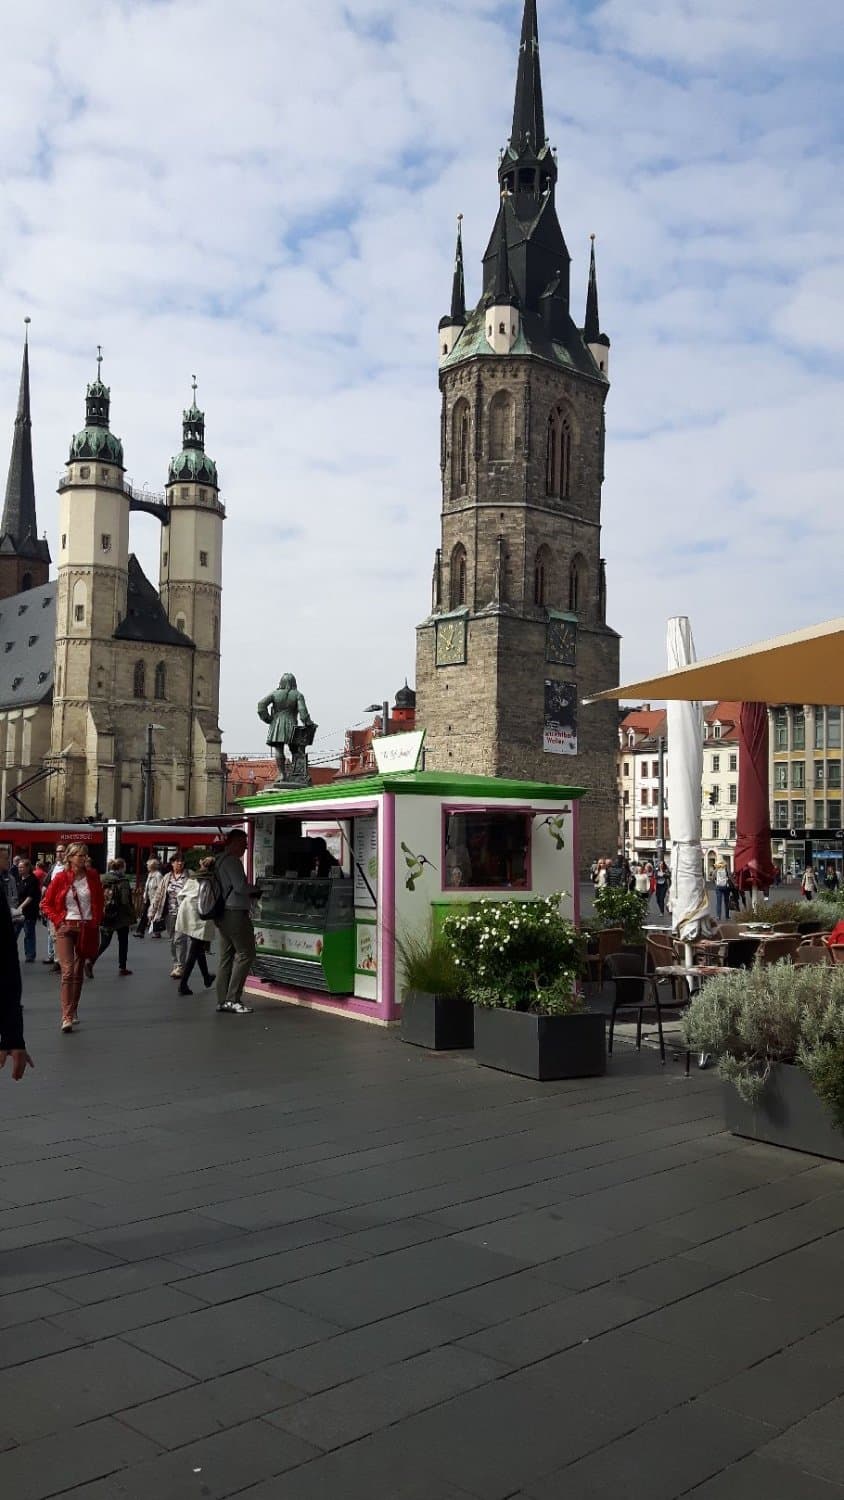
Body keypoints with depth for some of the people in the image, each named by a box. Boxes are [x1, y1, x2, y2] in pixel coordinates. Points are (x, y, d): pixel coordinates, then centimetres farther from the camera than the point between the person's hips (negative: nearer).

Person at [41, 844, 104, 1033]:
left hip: (86, 929, 3)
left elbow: (99, 902, 12)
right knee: (67, 971, -12)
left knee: (79, 972, 11)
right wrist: (58, 921, -5)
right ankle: (66, 1017, -14)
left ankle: (73, 1011, 24)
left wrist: (96, 921, 2)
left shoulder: (92, 876, 2)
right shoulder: (61, 878, -4)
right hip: (66, 928, -3)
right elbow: (46, 903, 4)